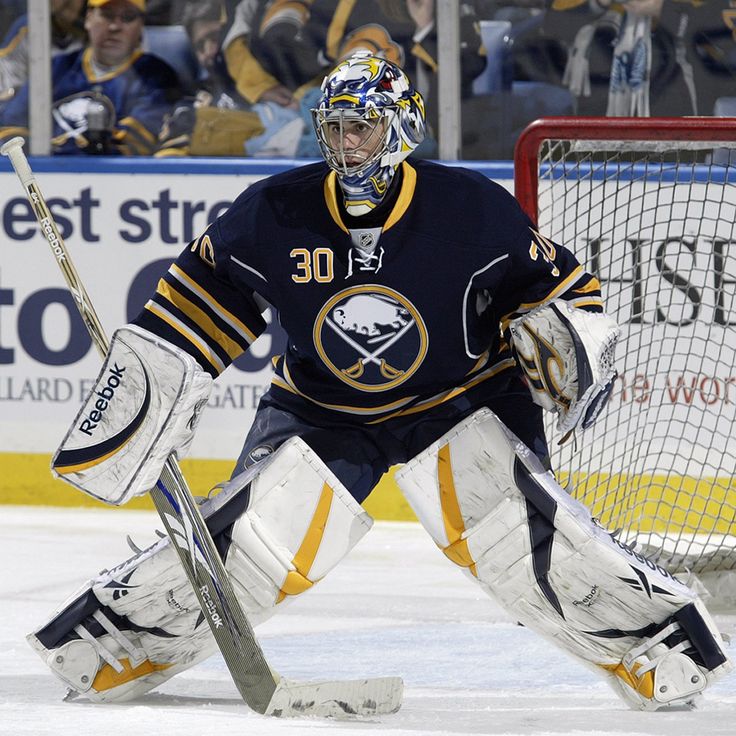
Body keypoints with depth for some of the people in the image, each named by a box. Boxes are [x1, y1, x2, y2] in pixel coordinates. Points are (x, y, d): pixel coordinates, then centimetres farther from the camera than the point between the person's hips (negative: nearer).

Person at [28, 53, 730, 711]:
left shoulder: (473, 210, -19)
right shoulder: (273, 214, -14)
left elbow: (554, 288, -6)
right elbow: (192, 307, -2)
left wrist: (574, 349, -23)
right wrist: (138, 388, -4)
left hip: (461, 403, -2)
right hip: (319, 409, 2)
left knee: (518, 529, -23)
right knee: (256, 534, -14)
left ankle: (658, 648, -11)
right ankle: (115, 636, 5)